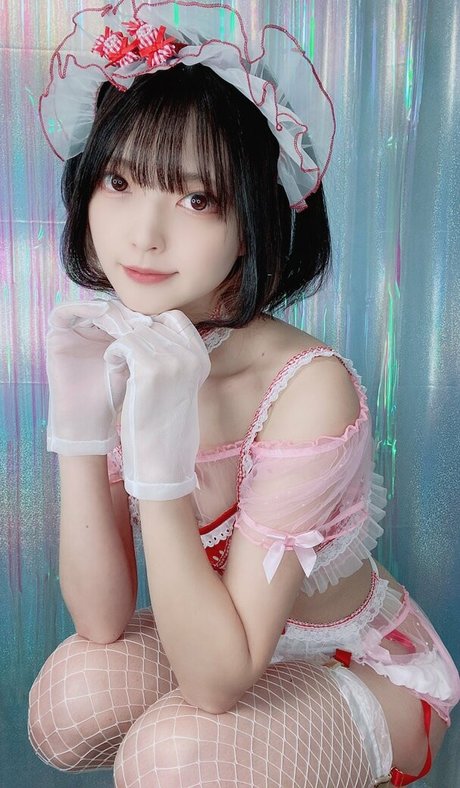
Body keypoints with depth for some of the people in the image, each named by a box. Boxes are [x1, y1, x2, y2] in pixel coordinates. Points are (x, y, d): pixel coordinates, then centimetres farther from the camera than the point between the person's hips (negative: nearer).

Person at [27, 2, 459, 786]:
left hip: (363, 670, -3)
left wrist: (161, 456, -40)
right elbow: (101, 622, -16)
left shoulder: (310, 388, -33)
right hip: (215, 640, 4)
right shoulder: (117, 354, -15)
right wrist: (78, 428, -28)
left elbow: (217, 683, -29)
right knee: (69, 703, -19)